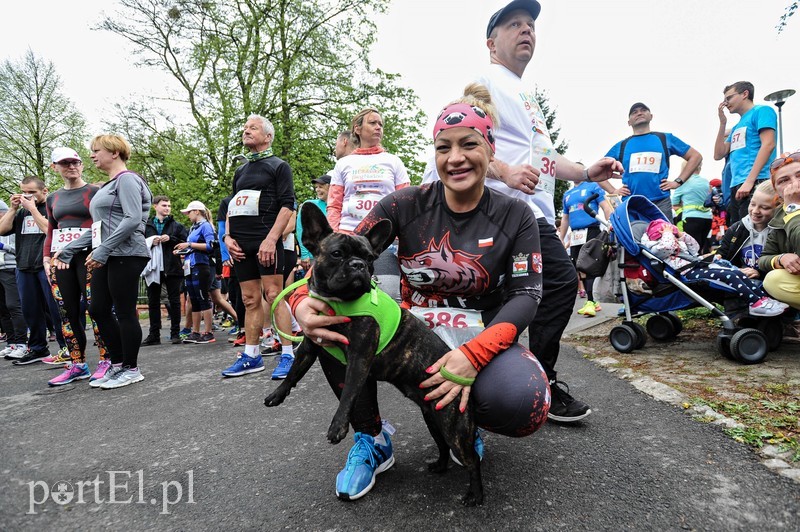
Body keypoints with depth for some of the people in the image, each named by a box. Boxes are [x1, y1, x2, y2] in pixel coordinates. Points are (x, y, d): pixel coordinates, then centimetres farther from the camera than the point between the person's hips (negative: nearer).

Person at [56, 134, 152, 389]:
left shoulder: (126, 179, -6)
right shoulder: (106, 186, 23)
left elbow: (133, 219, -19)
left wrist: (103, 250, -22)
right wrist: (68, 250, 21)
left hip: (125, 255, -9)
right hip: (106, 257, 9)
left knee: (124, 312, -3)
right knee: (98, 310, 9)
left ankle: (131, 369, 8)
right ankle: (118, 363, 20)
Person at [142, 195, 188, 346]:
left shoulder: (177, 226, 8)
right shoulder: (146, 226, 10)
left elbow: (185, 243, 1)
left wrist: (170, 239, -11)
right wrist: (151, 242, -10)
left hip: (172, 267, -1)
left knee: (174, 301, 3)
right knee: (153, 302, 6)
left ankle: (175, 333, 10)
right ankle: (154, 335, 13)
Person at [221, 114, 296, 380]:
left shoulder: (278, 166, 4)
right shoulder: (240, 171, 23)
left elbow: (287, 205, -7)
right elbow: (231, 206, 24)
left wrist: (271, 239, -17)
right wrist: (228, 236, 6)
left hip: (266, 242, -6)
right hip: (240, 244, 6)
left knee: (274, 296, -9)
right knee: (250, 300, 8)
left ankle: (287, 354, -4)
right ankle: (251, 356, 14)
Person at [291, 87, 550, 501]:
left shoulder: (515, 216, -4)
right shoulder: (405, 205, -5)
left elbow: (526, 294, -11)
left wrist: (473, 354, -30)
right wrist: (302, 301, -34)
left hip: (482, 339, 0)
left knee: (520, 402, -34)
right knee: (327, 313, -25)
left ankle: (464, 421, 8)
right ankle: (371, 439, -3)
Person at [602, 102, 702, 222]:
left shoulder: (665, 139, 13)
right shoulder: (621, 146, 13)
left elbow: (695, 156, 17)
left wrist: (678, 181, 5)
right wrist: (613, 191, 3)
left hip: (660, 203, 0)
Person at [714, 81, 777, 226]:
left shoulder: (761, 111, 3)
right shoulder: (737, 127, 26)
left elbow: (768, 145, -11)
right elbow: (718, 155, 19)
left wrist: (749, 181, -19)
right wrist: (723, 123, 16)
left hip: (755, 183, -8)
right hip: (736, 187, 8)